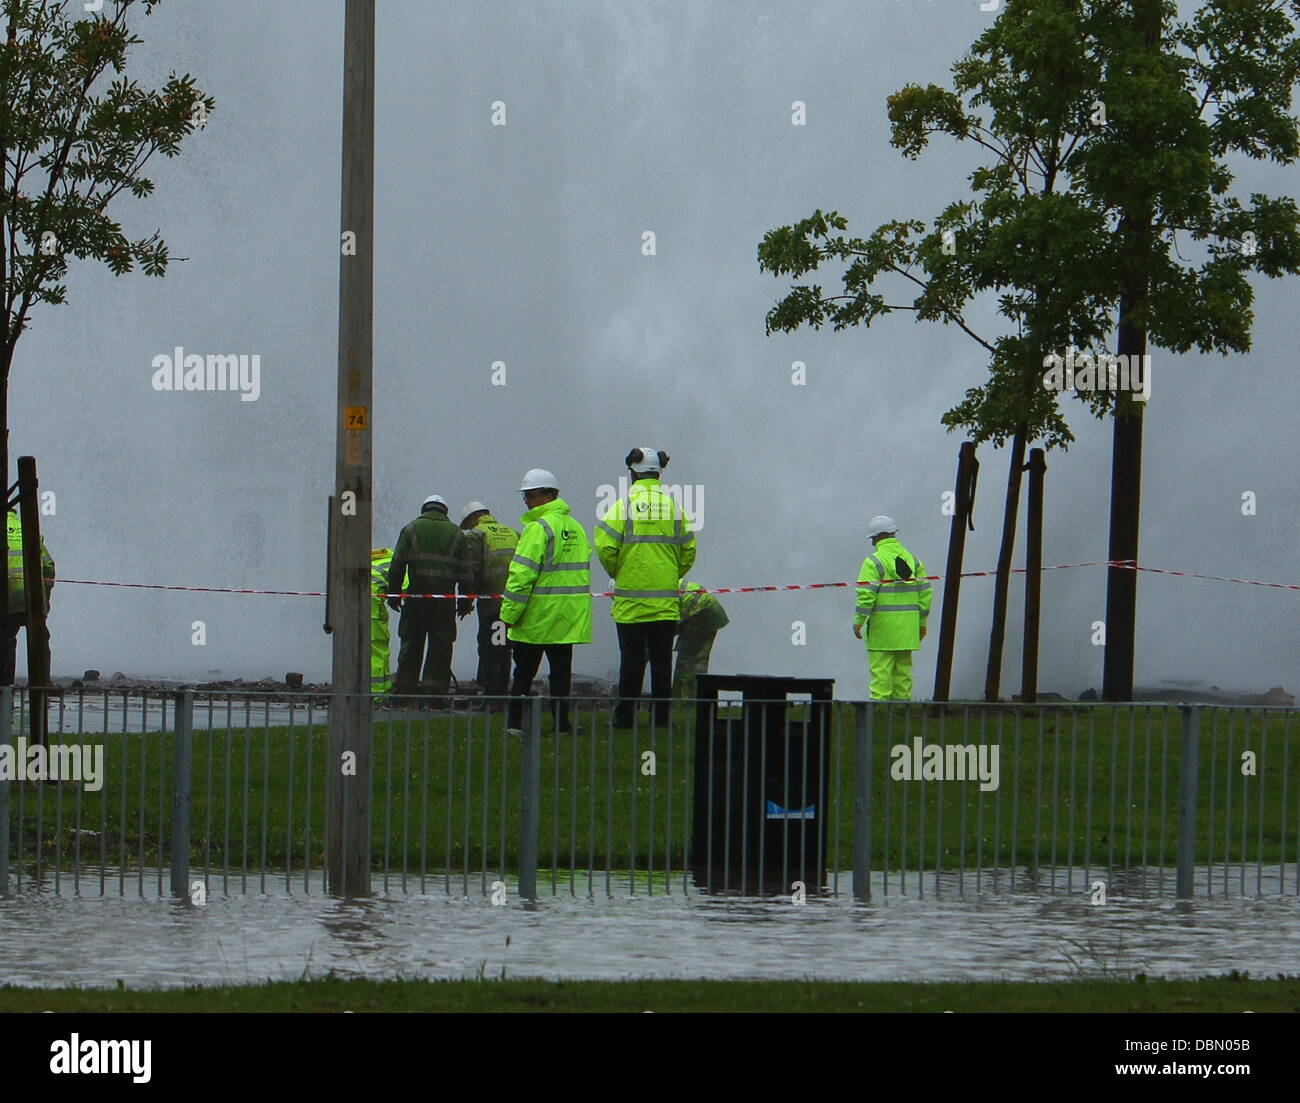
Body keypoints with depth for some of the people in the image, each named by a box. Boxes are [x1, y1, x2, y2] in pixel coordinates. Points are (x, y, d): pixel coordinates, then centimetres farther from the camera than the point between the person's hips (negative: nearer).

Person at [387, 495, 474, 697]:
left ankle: (404, 689, 6)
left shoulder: (411, 529, 5)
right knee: (440, 647, 4)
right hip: (444, 601, 0)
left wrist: (394, 593, 6)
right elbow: (466, 572, 4)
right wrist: (465, 601, 10)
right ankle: (435, 689, -1)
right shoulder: (456, 534, 8)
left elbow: (397, 565, -1)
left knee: (411, 644, 7)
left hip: (416, 597, 0)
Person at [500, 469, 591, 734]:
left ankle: (514, 721, 5)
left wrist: (509, 614, -13)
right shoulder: (576, 528, 12)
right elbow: (584, 569, 17)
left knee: (524, 672, 3)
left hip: (538, 615, -6)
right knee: (561, 670, 8)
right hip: (569, 617, 6)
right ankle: (561, 721, 4)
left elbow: (522, 574, -16)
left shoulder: (539, 528, -13)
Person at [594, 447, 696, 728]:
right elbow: (688, 551, 4)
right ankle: (661, 714, 7)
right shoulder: (673, 506, 3)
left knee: (631, 659, 2)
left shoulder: (622, 506, -6)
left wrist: (617, 573, 6)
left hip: (630, 598, -2)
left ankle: (625, 715, 4)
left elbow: (605, 547, -12)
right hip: (666, 600, 2)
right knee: (661, 659, 7)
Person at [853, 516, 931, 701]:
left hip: (882, 623, -6)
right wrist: (922, 623, 17)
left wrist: (858, 621, -8)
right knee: (902, 669, 11)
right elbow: (924, 592, 11)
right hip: (907, 624, 6)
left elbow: (866, 595, -14)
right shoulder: (912, 560, 12)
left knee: (880, 670, -5)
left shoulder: (874, 561, -7)